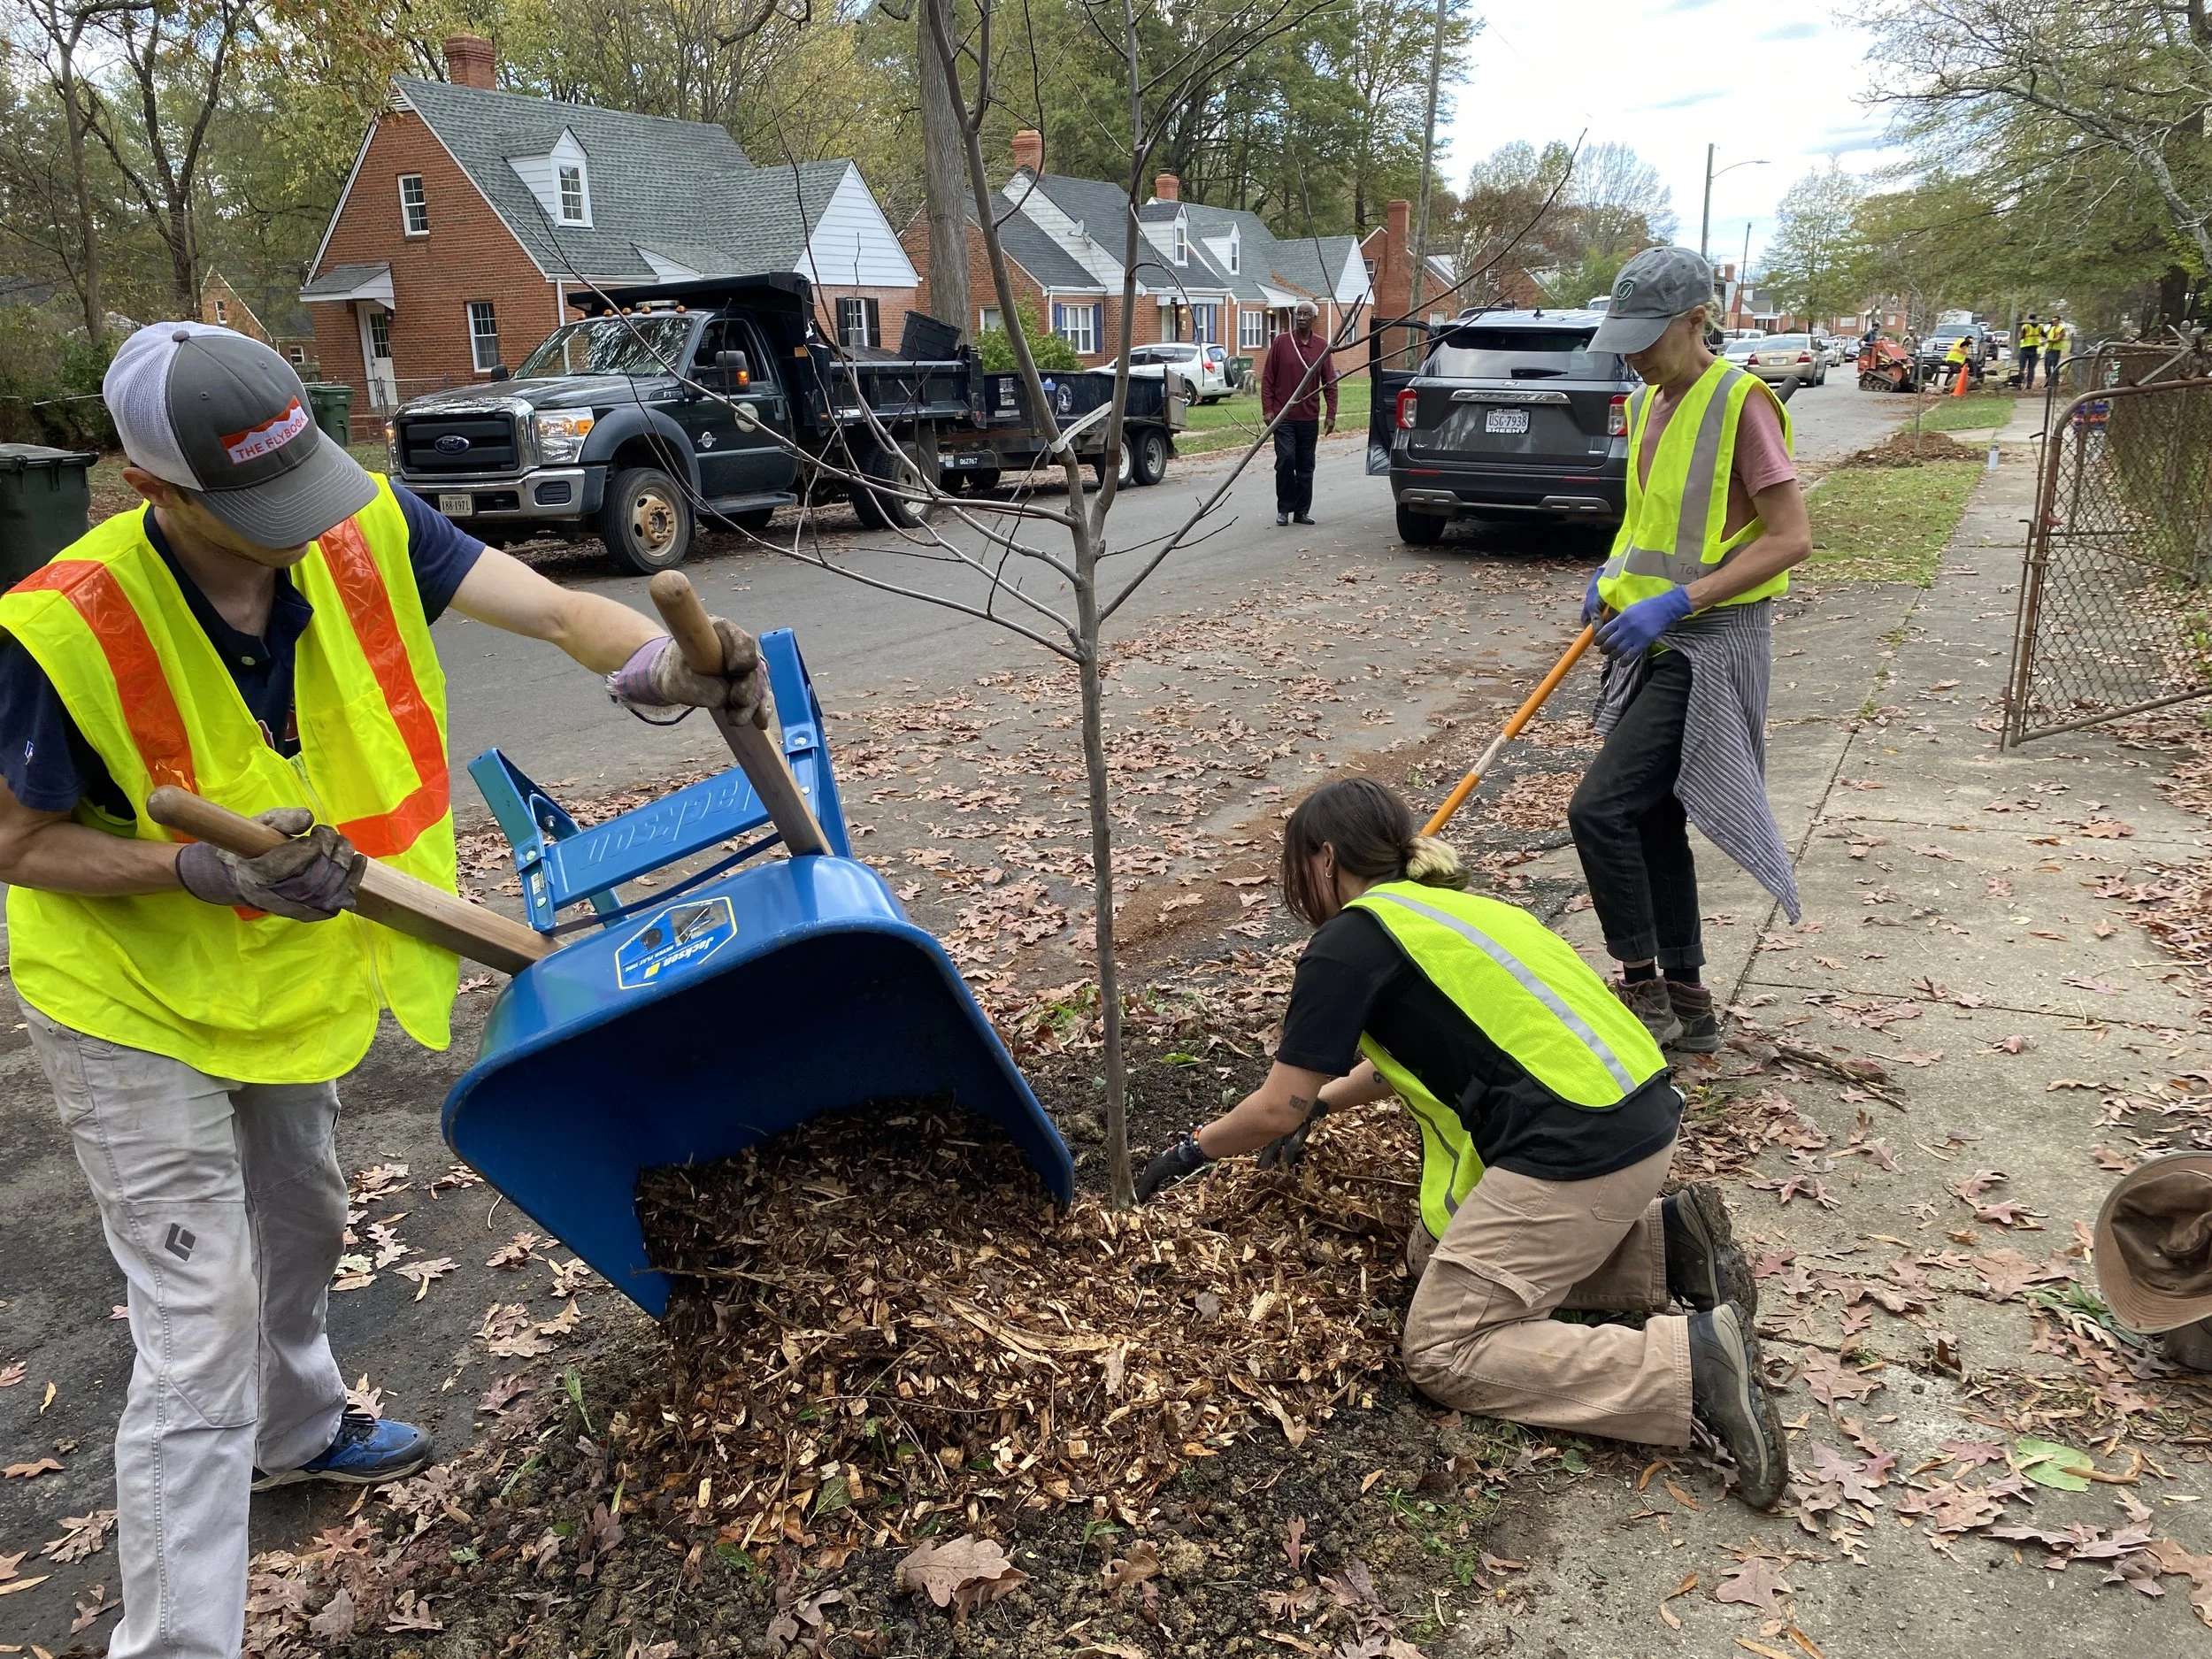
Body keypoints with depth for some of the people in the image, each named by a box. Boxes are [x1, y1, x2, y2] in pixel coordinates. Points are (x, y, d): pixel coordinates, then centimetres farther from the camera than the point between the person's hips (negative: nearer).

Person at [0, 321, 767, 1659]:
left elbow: (556, 609, -27)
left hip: (296, 978, 6)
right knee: (200, 1324, -5)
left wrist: (663, 662, -48)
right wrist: (208, 870, -35)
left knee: (301, 1224, 28)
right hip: (136, 1003, -6)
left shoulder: (365, 528, -20)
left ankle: (294, 1431, 58)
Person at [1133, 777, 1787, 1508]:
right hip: (1641, 1116, 9)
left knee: (1440, 1353, 0)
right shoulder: (1438, 907, 19)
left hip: (1578, 1151, -9)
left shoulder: (1350, 940, -7)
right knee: (1434, 1253, 20)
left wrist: (1188, 1152, 14)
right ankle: (1667, 1238, 12)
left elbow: (1276, 1112, -3)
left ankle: (1691, 1362, -11)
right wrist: (1320, 1100, 43)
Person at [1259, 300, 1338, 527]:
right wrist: (1267, 409, -6)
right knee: (1286, 459, -12)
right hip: (1283, 415, -2)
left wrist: (1331, 414, 1)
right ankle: (1284, 509, 1)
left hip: (1309, 417, 2)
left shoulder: (1322, 346, 5)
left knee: (1306, 465, 6)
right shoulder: (1281, 342, 0)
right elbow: (1267, 378, 1)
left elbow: (1330, 382, 7)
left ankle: (1302, 511, 15)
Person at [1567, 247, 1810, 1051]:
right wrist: (1614, 574, 8)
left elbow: (1791, 537, -18)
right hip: (1651, 642, 9)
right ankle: (1687, 1000, 24)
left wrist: (1675, 601, -24)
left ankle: (1643, 991, -3)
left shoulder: (1740, 402, -14)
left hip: (1709, 644, -9)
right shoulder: (1647, 402, 13)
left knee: (1599, 808, -17)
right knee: (1654, 822, 12)